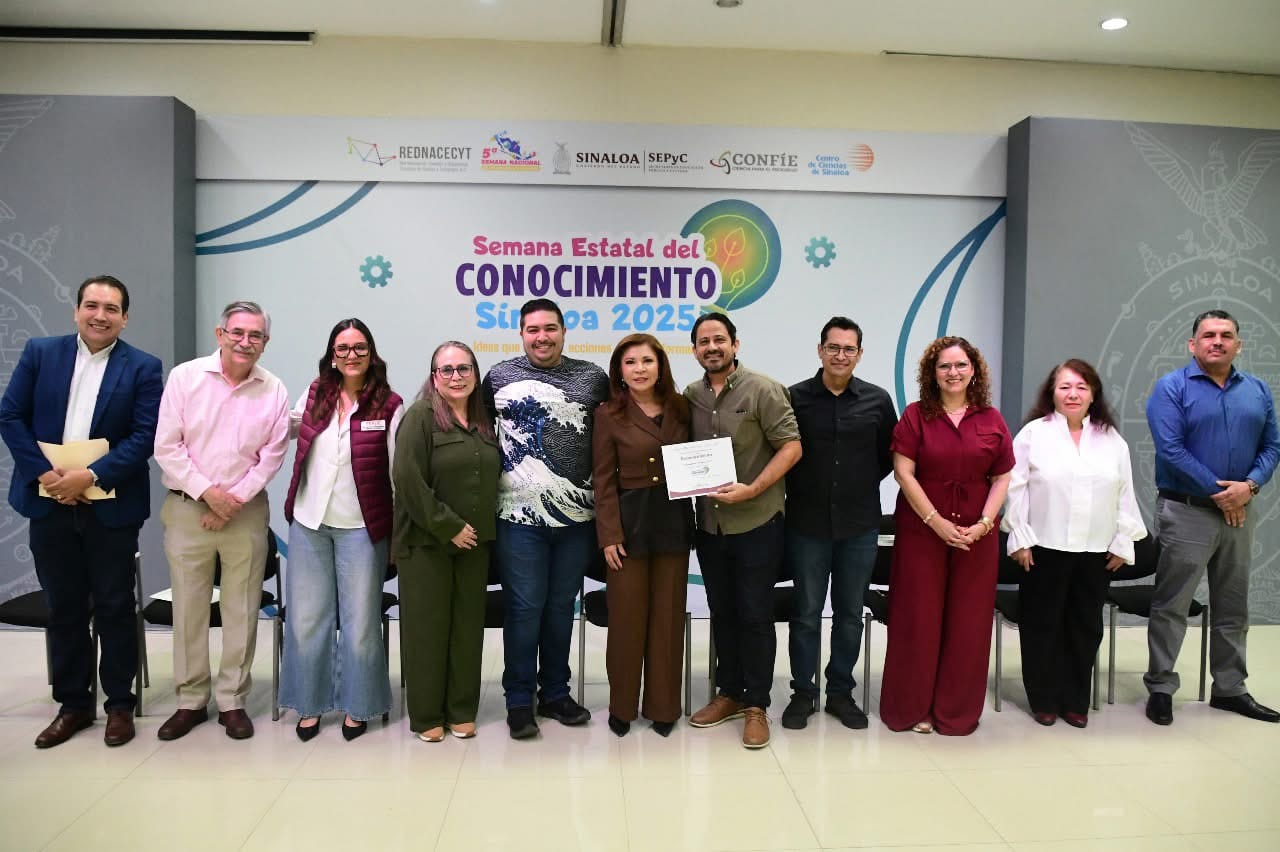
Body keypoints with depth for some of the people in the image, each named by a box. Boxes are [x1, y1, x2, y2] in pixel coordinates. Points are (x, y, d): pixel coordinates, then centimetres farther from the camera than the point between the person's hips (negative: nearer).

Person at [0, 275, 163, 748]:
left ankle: (120, 704, 20)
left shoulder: (143, 367, -3)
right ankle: (73, 704, 26)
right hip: (49, 502, 3)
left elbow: (145, 436, -9)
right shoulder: (40, 352, 5)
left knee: (114, 608, 6)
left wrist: (90, 476, -18)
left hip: (111, 506, -2)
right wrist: (44, 473, -10)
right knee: (63, 608, 13)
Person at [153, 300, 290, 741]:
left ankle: (233, 701, 19)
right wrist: (208, 492, -11)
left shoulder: (274, 390, 0)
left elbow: (272, 455, 0)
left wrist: (235, 500, -8)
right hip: (187, 507, 0)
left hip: (246, 511, 0)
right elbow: (167, 446, -4)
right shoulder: (185, 377, -2)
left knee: (242, 610, 6)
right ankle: (190, 701, 22)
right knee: (188, 608, 8)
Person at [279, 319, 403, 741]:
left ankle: (357, 706, 24)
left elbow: (399, 470, -3)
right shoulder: (315, 395, 4)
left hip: (361, 527, -3)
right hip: (309, 522, 3)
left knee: (361, 622, 6)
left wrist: (401, 531, -3)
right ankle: (310, 703, 29)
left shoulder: (389, 405, -6)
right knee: (306, 619, 11)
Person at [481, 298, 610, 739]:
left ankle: (555, 692, 28)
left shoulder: (594, 378, 5)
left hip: (576, 515, 2)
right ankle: (519, 699, 20)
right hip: (520, 516, -2)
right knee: (525, 608, 4)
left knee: (561, 606, 13)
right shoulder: (500, 377, 2)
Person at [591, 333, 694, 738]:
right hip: (630, 522, -3)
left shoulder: (681, 408, 5)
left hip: (673, 522, 3)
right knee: (627, 617, 5)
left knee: (667, 616, 10)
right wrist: (609, 534, -11)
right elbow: (603, 481, -6)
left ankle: (663, 705, 24)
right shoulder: (609, 414, -4)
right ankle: (622, 706, 23)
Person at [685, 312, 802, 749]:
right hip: (709, 524, 5)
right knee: (722, 612, 15)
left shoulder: (763, 390, -9)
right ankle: (729, 693, 31)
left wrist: (751, 490, -20)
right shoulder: (690, 396, 6)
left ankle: (756, 705, 17)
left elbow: (791, 446, -12)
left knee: (755, 616, 3)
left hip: (757, 523, -5)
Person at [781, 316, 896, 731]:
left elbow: (890, 454, 12)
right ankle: (803, 693, 21)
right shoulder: (795, 397, -3)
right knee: (807, 612, 7)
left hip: (859, 525, 2)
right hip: (807, 524, -1)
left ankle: (841, 692, 27)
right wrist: (799, 486, -1)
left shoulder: (877, 400, 1)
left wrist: (864, 483, 5)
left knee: (850, 612, 12)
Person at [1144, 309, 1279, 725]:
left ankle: (1230, 688, 28)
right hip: (1186, 511, -6)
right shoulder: (1171, 387, -8)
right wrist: (1217, 492, -14)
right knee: (1170, 606, 0)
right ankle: (1160, 688, 9)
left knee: (1233, 607, 15)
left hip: (1240, 512, 6)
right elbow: (1171, 449, -15)